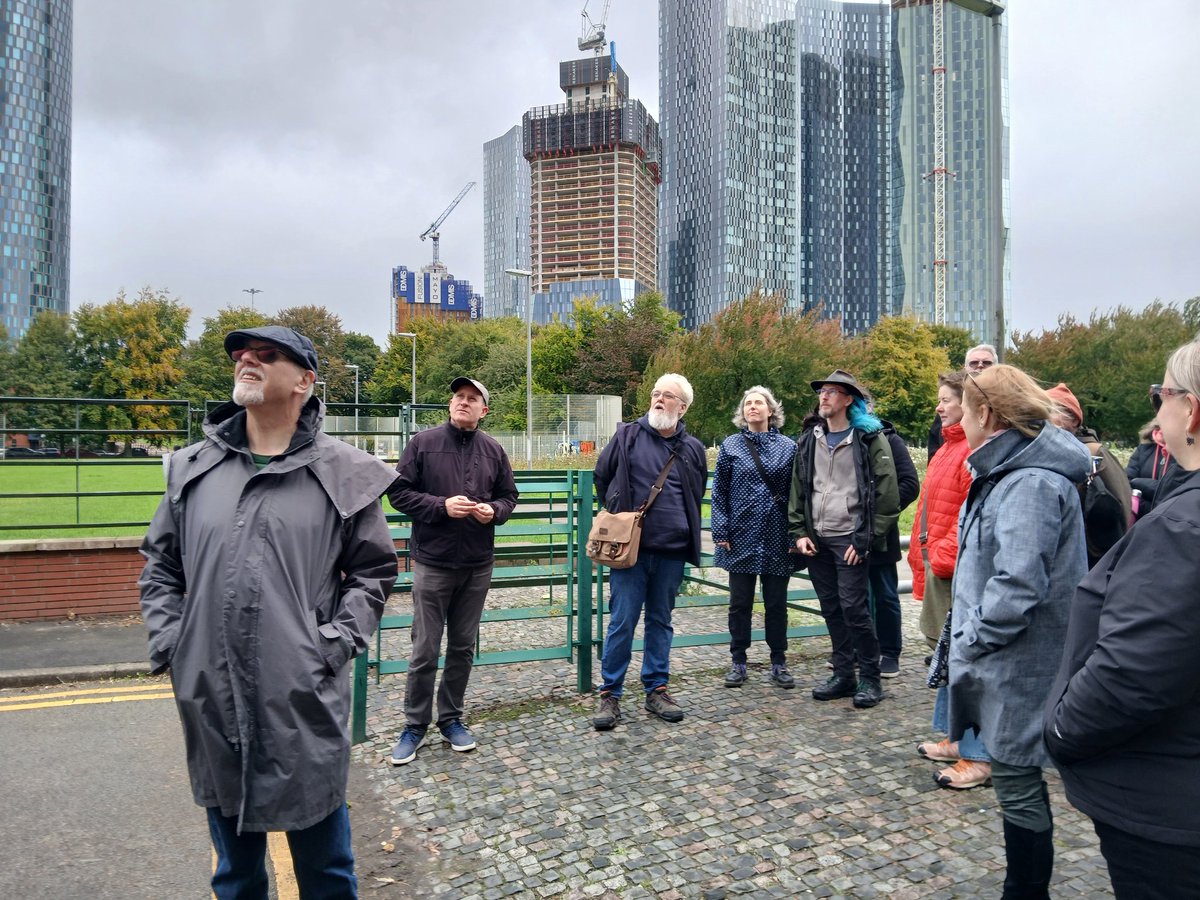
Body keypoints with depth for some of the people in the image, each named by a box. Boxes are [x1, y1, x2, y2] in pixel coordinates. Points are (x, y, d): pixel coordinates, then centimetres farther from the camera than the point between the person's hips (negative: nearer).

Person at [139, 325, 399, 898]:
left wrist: (335, 642, -8)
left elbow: (373, 570, 2)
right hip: (211, 703, 3)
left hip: (307, 705, -3)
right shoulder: (192, 467, 6)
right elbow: (159, 564, 16)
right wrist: (168, 643, 5)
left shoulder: (343, 473, -4)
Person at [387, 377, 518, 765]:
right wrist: (442, 506, -17)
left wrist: (495, 510, -8)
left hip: (478, 565, 3)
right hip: (433, 562, -3)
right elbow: (399, 492, -5)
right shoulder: (423, 443, -4)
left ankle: (451, 718, 30)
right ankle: (415, 725, 21)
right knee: (425, 650, 4)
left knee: (463, 647, 14)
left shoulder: (494, 450, 5)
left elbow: (509, 495, 14)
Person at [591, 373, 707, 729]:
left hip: (671, 552, 3)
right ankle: (609, 693, 13)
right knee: (622, 622, 0)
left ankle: (656, 689, 26)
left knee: (661, 621, 13)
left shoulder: (693, 449, 7)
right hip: (630, 548, -2)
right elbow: (601, 478, 11)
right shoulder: (627, 436, 0)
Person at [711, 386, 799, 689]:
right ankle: (738, 661, 21)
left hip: (777, 539, 0)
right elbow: (719, 492, 2)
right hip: (741, 536, 0)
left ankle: (779, 662, 24)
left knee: (776, 603, 10)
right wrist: (720, 532, -5)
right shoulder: (730, 446, 2)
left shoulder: (788, 447, 3)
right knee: (740, 602, 8)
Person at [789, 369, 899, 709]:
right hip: (817, 540, 6)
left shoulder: (870, 439, -5)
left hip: (849, 540, -5)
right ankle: (843, 674, 23)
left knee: (853, 608, -4)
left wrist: (866, 538, -13)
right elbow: (798, 489, 15)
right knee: (831, 610, 11)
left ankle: (870, 679, 12)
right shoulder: (809, 440, 12)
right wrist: (798, 532, 6)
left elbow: (887, 495, -9)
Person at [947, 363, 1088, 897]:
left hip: (1020, 665, -10)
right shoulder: (1009, 470, 10)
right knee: (1017, 781, 21)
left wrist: (972, 639, -16)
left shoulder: (1030, 484, -22)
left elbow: (1018, 587, -29)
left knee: (1017, 784, 4)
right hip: (1004, 660, 10)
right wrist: (969, 638, 12)